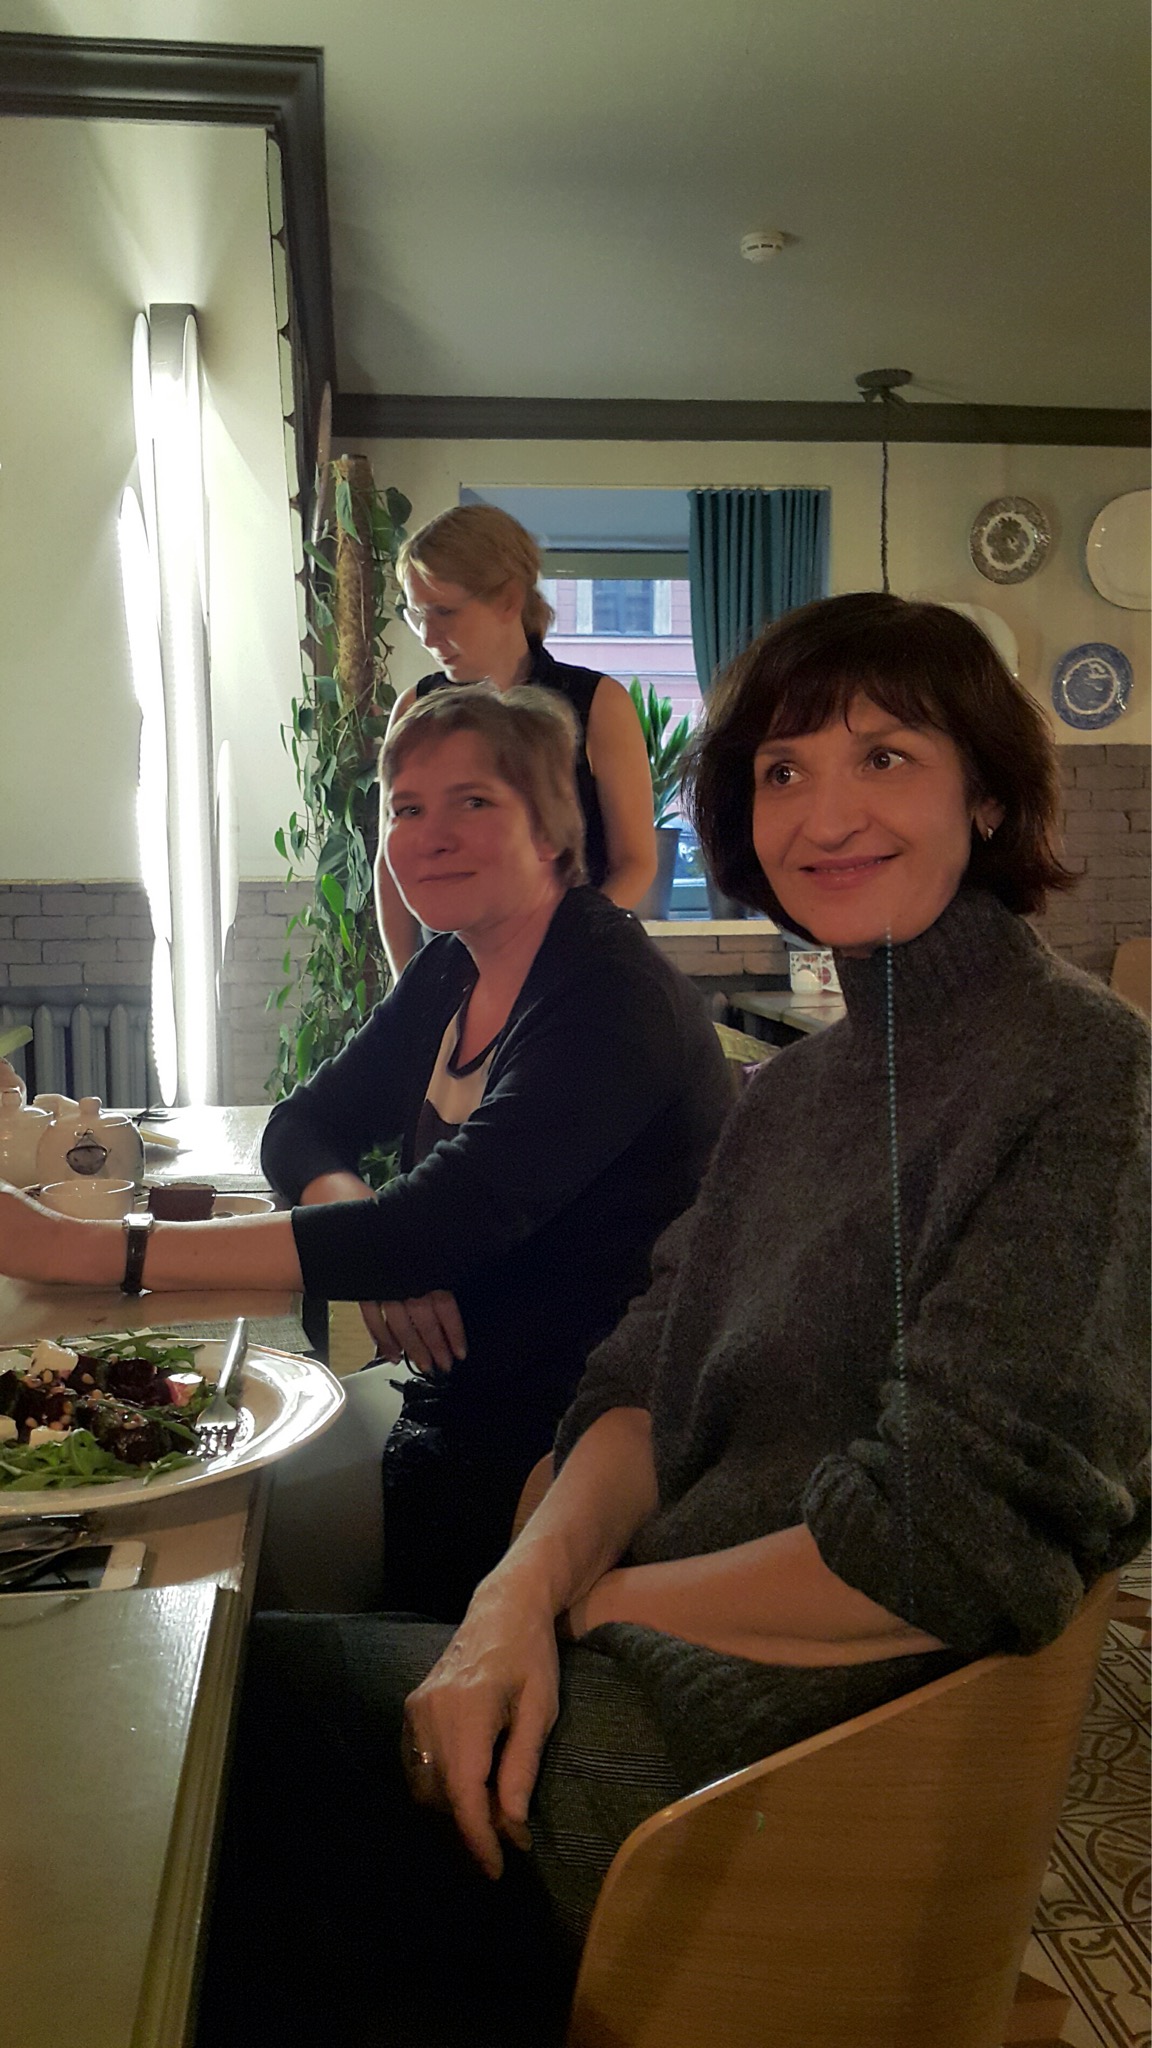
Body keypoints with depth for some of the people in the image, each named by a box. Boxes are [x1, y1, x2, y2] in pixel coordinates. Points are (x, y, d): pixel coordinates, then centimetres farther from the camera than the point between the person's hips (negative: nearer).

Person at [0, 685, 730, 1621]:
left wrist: (96, 1249, -31)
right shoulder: (450, 975, 6)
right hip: (466, 1397, 7)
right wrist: (363, 1226, -16)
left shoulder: (614, 996, -20)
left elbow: (439, 1227, -29)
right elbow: (302, 1127, 10)